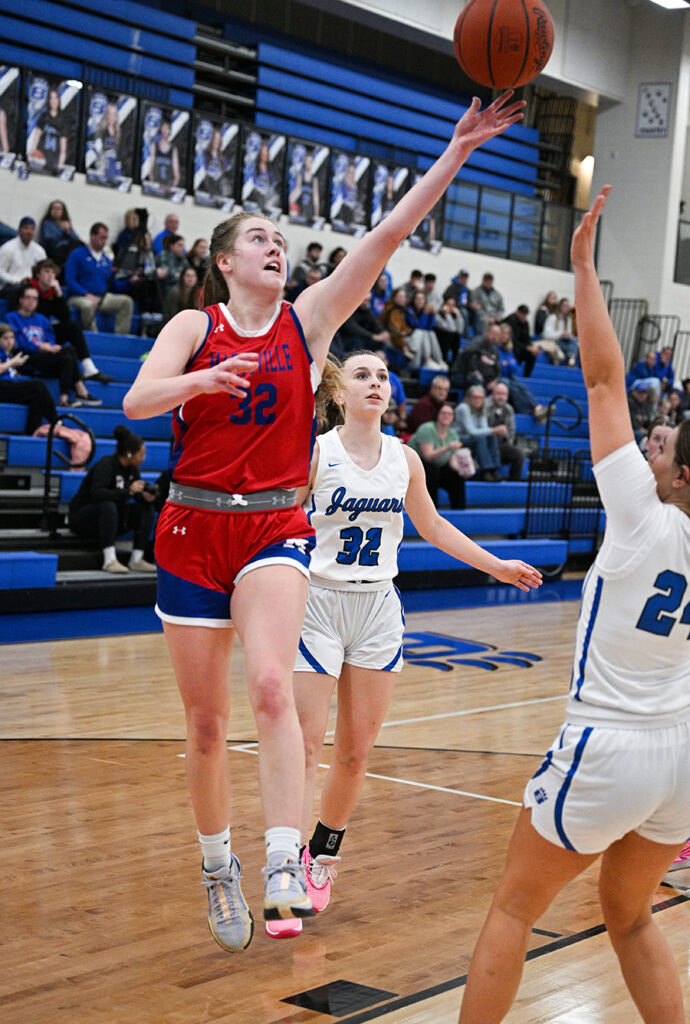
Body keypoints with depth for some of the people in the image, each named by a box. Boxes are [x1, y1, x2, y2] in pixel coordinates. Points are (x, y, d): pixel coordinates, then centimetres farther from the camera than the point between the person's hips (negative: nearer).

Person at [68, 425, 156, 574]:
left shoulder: (131, 469, 1)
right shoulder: (106, 465, -22)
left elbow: (139, 494, 6)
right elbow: (97, 494, -36)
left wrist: (147, 496, -18)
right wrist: (128, 491, -41)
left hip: (110, 517, 7)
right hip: (82, 518, -7)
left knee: (147, 509, -11)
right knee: (107, 506, -38)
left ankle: (136, 560, -14)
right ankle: (109, 560, -41)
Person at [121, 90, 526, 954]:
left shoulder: (308, 319, 5)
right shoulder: (193, 326, 2)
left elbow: (387, 237, -4)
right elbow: (137, 401, -13)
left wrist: (456, 153, -11)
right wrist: (205, 378, -32)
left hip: (274, 529, 0)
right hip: (193, 526, 0)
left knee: (272, 688, -24)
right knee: (206, 723, 7)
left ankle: (284, 866, -29)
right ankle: (217, 864, 26)